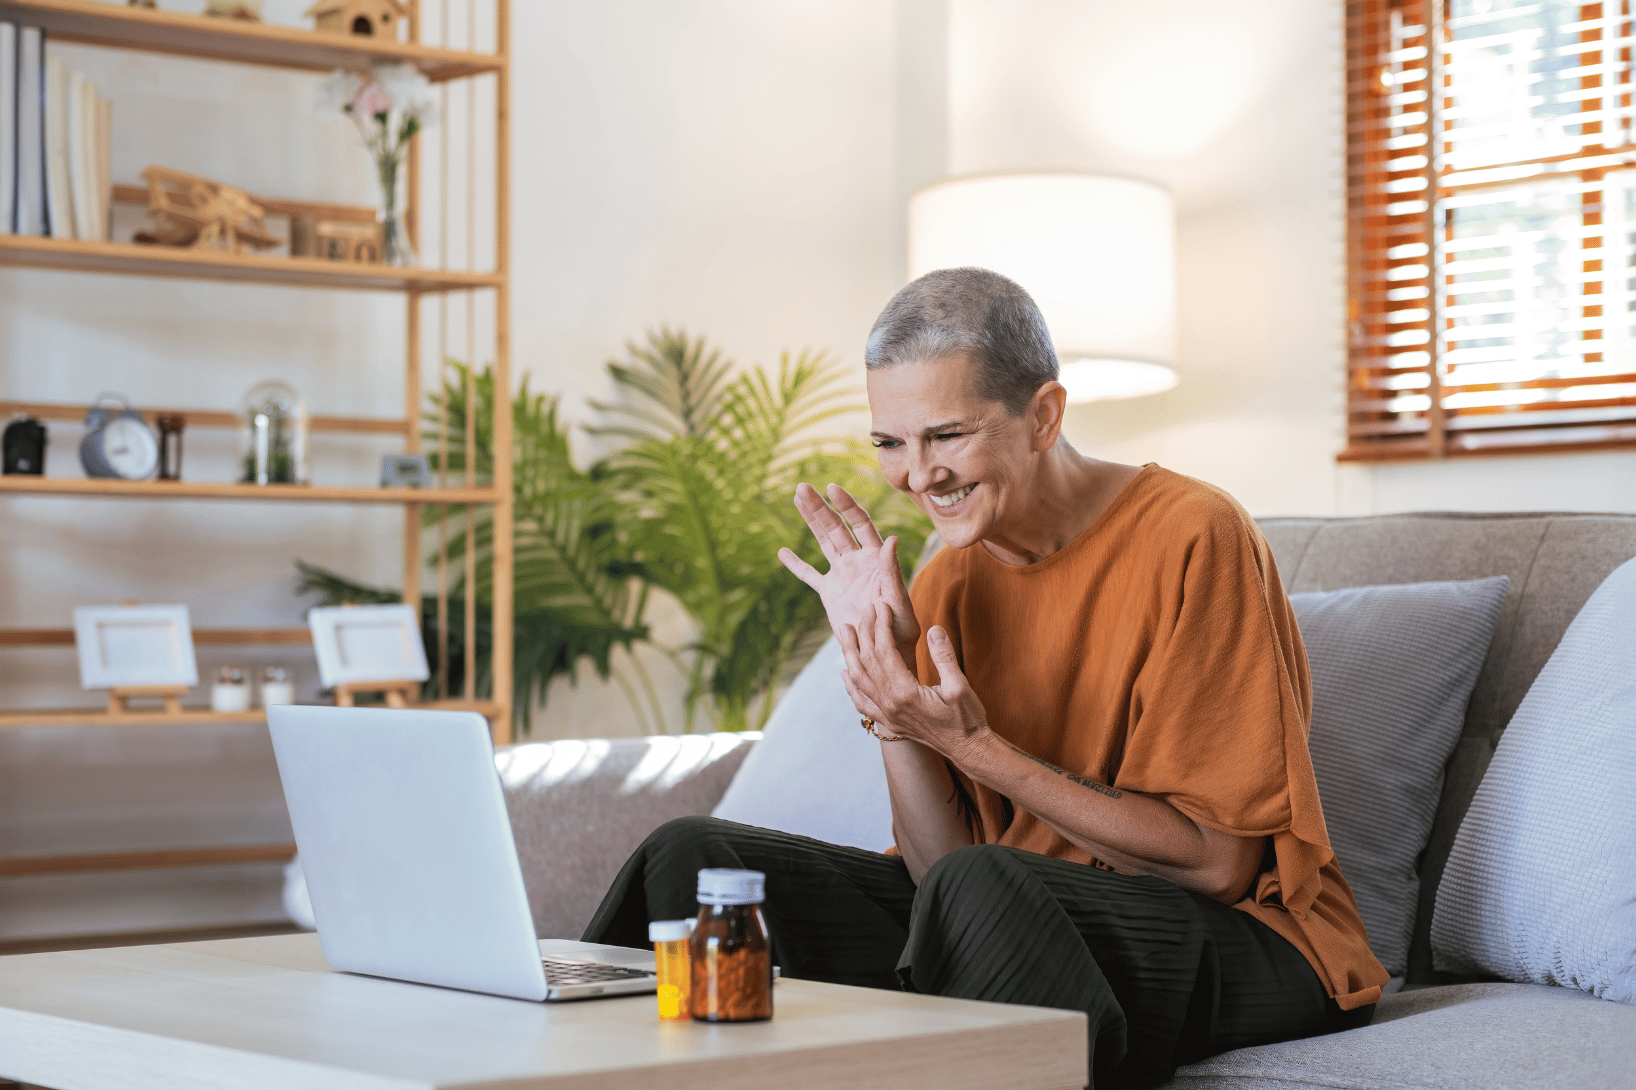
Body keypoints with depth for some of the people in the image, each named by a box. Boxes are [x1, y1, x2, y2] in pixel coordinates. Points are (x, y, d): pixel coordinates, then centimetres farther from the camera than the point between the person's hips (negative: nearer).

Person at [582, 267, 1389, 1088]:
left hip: (1247, 940, -6)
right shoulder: (948, 581, 4)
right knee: (693, 856, -5)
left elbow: (1216, 861, -17)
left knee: (980, 887, -36)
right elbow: (938, 863, 0)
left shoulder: (1190, 538, -14)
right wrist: (884, 691, -14)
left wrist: (971, 743, -22)